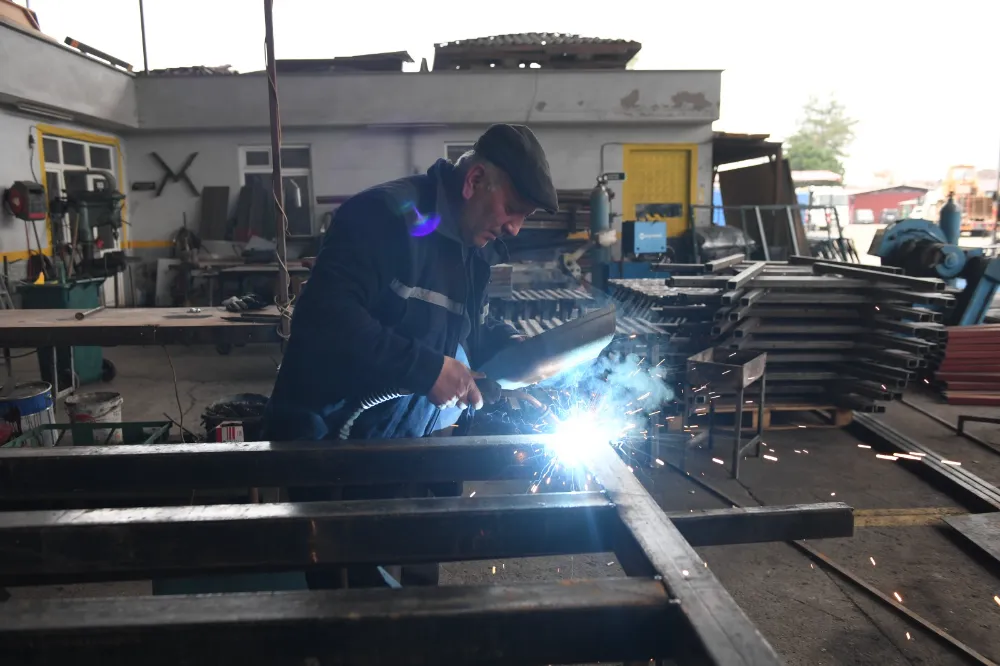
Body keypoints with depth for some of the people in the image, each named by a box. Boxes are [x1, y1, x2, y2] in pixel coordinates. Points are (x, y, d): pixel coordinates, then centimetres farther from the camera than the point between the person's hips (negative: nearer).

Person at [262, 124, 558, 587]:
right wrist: (427, 368, -30)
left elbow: (471, 326, 21)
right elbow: (325, 317, -32)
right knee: (334, 574, 6)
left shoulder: (474, 249, 7)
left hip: (399, 447, 8)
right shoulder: (386, 216, -20)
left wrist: (516, 350, 1)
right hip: (325, 442, -8)